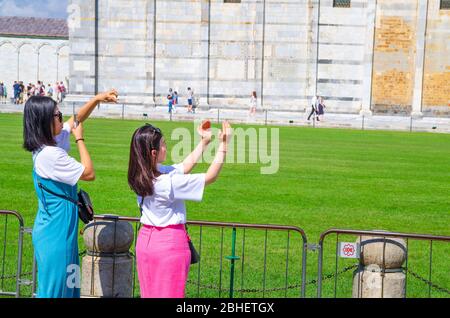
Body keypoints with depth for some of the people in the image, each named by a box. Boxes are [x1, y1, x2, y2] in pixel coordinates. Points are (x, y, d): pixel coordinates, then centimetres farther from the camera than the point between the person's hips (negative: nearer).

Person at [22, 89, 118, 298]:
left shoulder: (50, 143, 5)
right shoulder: (49, 154, -23)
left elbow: (77, 119, 19)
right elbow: (89, 173, -14)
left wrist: (97, 99, 8)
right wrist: (79, 138, -7)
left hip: (59, 229, 10)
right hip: (55, 233, -10)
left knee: (67, 283, 16)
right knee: (54, 289, 0)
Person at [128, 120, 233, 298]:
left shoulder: (143, 176, -1)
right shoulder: (168, 183, -25)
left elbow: (185, 167, 13)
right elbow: (211, 177, -17)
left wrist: (204, 142, 16)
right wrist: (223, 144, -12)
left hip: (146, 240, 8)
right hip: (170, 243, -8)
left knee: (149, 294, 15)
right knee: (168, 294, 3)